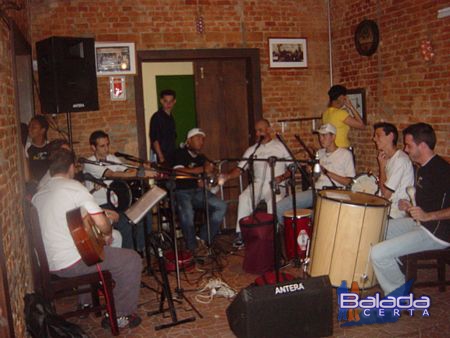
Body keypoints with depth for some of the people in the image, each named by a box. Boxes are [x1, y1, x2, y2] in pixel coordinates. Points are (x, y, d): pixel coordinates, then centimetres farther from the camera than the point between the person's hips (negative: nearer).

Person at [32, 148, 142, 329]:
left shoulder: (38, 195, 10)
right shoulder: (74, 186, -12)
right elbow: (101, 223, -20)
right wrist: (107, 234, 2)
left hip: (52, 266, 8)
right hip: (74, 262, -8)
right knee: (132, 260, 4)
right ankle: (120, 315, 7)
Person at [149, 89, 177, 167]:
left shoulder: (171, 117, 14)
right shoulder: (157, 117, -8)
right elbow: (154, 140, -13)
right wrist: (161, 157, -18)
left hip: (172, 156, 7)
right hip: (163, 158, -7)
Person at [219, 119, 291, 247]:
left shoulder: (280, 146, 8)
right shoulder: (252, 150, 15)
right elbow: (240, 168, 7)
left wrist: (283, 177, -13)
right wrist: (228, 176, -12)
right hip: (258, 184, 3)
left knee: (273, 201, -35)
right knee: (244, 197, -27)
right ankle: (241, 233, -21)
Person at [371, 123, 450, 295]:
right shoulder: (423, 169, 12)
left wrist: (428, 215, -31)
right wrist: (410, 206, 6)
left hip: (436, 233, -11)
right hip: (420, 223, 11)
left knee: (378, 253, -19)